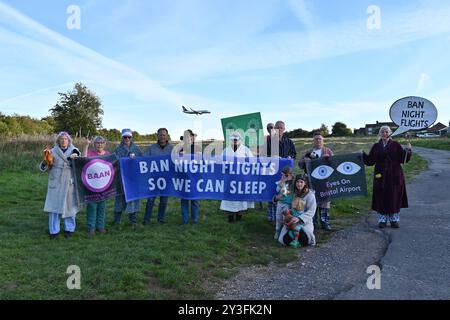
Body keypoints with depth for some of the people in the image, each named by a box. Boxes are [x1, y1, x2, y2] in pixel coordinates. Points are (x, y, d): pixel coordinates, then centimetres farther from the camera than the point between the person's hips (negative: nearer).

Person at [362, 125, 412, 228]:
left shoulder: (396, 145, 2)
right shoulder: (376, 147, 6)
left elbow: (403, 159, -3)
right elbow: (370, 161, 4)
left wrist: (408, 151, -18)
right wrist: (363, 155, -9)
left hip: (394, 176, -1)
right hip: (380, 177, 1)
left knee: (394, 198, 4)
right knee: (381, 198, 2)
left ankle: (394, 220, 17)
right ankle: (382, 220, 14)